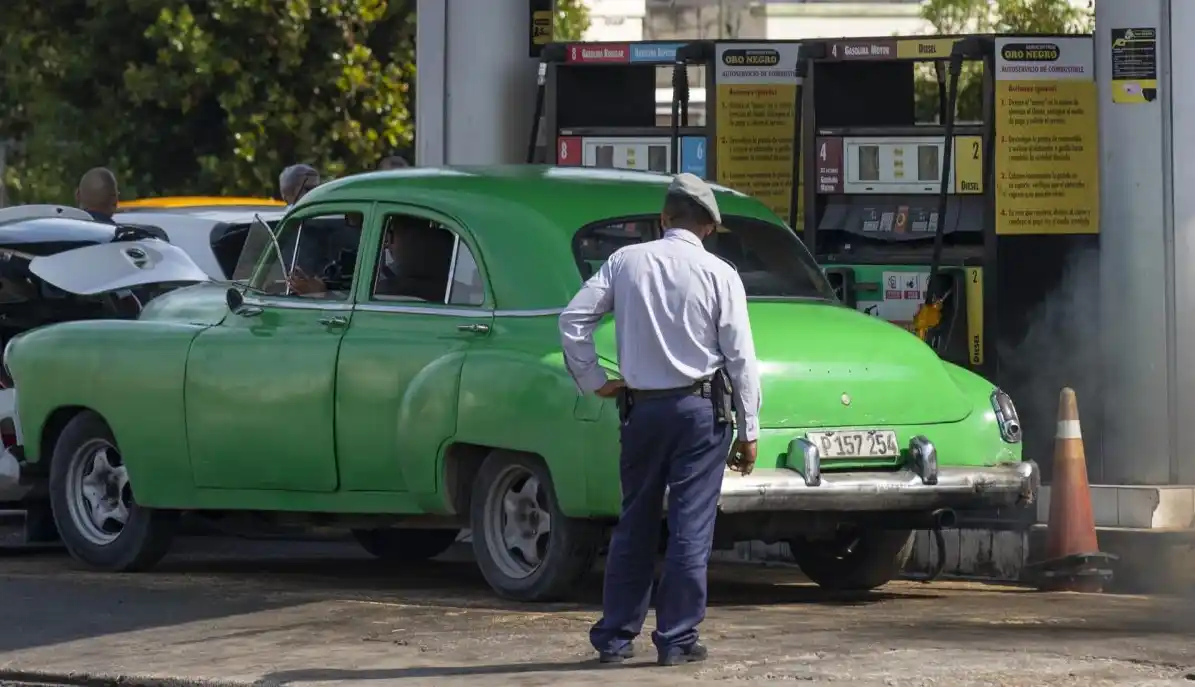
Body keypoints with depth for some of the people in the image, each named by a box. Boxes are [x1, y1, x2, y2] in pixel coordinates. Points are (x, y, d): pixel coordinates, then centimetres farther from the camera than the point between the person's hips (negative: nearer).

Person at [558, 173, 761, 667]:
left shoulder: (626, 261, 1)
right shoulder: (718, 274, -6)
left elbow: (573, 320, -3)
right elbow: (740, 358, -6)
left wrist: (593, 381, 6)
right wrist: (749, 430, -1)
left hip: (640, 408, 3)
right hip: (700, 408, -3)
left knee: (634, 525, 12)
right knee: (690, 528, 1)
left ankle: (615, 636, 15)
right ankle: (676, 639, 0)